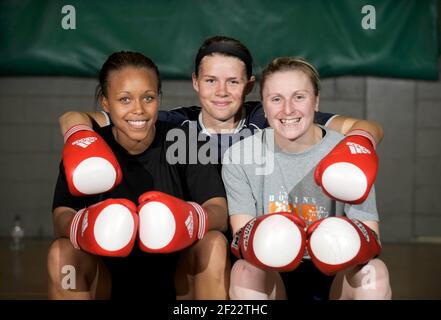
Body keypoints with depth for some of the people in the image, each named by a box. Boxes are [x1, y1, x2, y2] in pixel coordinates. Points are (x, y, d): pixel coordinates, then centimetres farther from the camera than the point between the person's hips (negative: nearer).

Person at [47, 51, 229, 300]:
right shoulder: (85, 150, -6)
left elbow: (220, 212, -18)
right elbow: (62, 217, -19)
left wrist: (189, 219, -43)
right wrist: (83, 227, -44)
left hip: (179, 279, 0)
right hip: (109, 280, 1)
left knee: (215, 243, -28)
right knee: (62, 253, -26)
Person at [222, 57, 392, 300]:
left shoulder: (348, 154, -7)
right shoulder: (238, 157, -5)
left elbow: (372, 239, -14)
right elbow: (240, 234, -11)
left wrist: (355, 245, -39)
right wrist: (255, 243, -36)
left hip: (334, 276, 0)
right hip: (273, 278, 0)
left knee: (374, 271, -29)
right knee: (244, 271, -31)